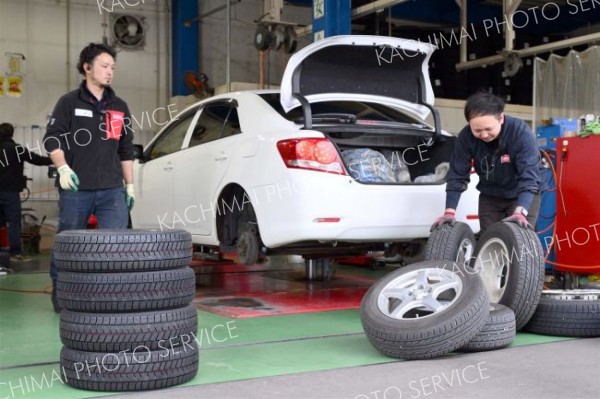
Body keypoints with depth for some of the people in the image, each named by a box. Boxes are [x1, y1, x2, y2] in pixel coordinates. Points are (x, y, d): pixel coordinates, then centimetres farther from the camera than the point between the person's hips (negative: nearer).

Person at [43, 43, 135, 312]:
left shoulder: (119, 107, 16)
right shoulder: (69, 103, 3)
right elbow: (52, 139, -3)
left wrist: (130, 184, 16)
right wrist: (63, 168, -19)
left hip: (112, 190, 3)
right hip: (76, 190, -3)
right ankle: (60, 295, 23)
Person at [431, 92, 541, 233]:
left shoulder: (521, 132, -29)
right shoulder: (466, 137, -21)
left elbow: (529, 175, -35)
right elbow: (457, 175, -17)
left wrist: (520, 212, -48)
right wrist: (450, 211, -26)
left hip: (522, 197, -3)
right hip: (489, 197, 3)